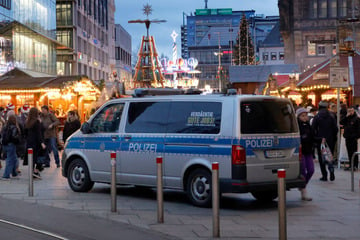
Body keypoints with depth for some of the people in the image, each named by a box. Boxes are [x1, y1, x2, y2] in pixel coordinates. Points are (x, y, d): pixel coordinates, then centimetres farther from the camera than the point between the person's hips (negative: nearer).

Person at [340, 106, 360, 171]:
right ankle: (351, 165, 15)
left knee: (354, 152, -3)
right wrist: (346, 116, -5)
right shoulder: (347, 118, 14)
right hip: (347, 138, 6)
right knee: (349, 152, 9)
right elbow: (341, 122, 3)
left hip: (353, 138, -6)